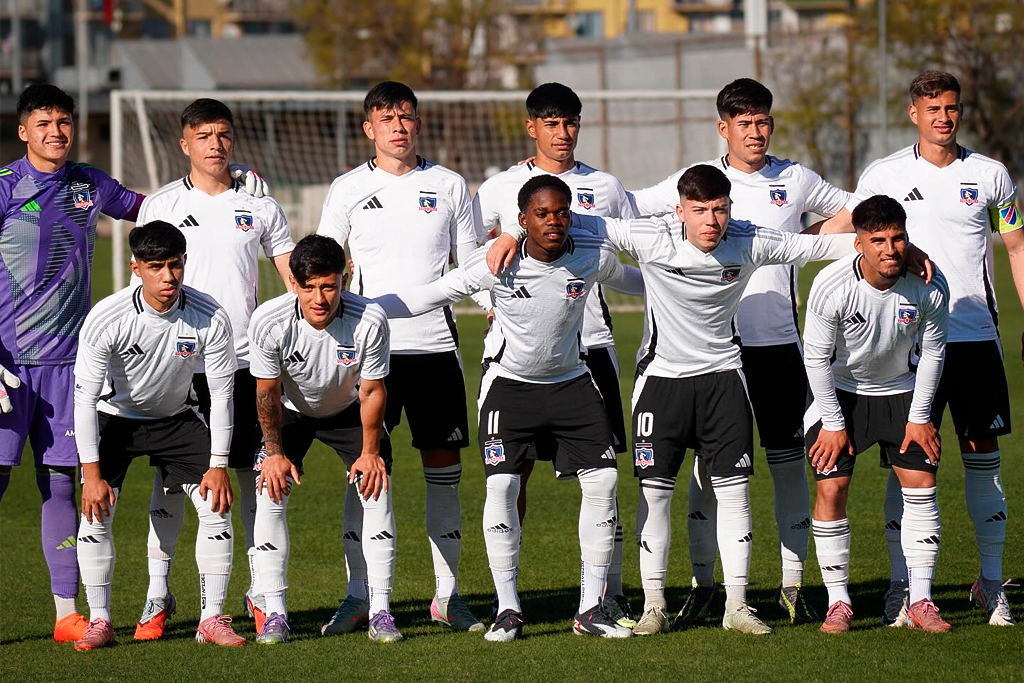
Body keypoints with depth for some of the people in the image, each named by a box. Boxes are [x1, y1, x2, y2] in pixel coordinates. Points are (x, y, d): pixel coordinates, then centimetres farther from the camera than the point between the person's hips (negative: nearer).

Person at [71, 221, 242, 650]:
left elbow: (221, 393, -14)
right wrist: (92, 473, -24)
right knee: (95, 512, -17)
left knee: (217, 506, -11)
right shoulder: (106, 319, -28)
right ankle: (99, 621, -4)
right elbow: (84, 397, -22)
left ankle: (212, 619, -2)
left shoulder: (210, 318, -24)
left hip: (176, 418, 2)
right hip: (114, 417, -2)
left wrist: (218, 465, -15)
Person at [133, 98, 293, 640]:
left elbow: (294, 277, 10)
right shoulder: (161, 205, 5)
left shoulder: (259, 206, 8)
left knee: (255, 473, 0)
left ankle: (260, 591, 9)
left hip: (245, 358, 1)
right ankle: (158, 594, 6)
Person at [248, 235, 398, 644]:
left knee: (375, 487, -13)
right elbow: (267, 392, -16)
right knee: (271, 491, -15)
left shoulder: (370, 321, -33)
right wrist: (275, 452, -15)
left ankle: (380, 611, -5)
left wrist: (370, 453, -14)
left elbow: (372, 391, -18)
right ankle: (275, 613, -8)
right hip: (290, 411, 0)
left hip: (348, 410, 0)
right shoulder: (268, 322, -32)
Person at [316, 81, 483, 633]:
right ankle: (358, 597, 2)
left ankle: (446, 595, 11)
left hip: (436, 344, 1)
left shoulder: (448, 186, 8)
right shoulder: (348, 190, 5)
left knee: (444, 466, 3)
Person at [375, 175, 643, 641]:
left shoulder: (594, 256, -13)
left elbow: (628, 280, 12)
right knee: (501, 485, -15)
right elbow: (430, 296, -13)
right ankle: (508, 609, -3)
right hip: (510, 382, -2)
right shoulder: (498, 262, -20)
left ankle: (591, 609, 3)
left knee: (602, 480, -7)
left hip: (571, 383, 2)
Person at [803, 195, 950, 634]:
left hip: (901, 391, 2)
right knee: (831, 487, -12)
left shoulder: (929, 285, -21)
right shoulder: (831, 285, -27)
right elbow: (816, 356, -15)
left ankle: (920, 602, 0)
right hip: (842, 392, -2)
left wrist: (919, 417, -4)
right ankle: (838, 603, -2)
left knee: (921, 484, -8)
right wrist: (833, 423, -12)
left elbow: (933, 351, -5)